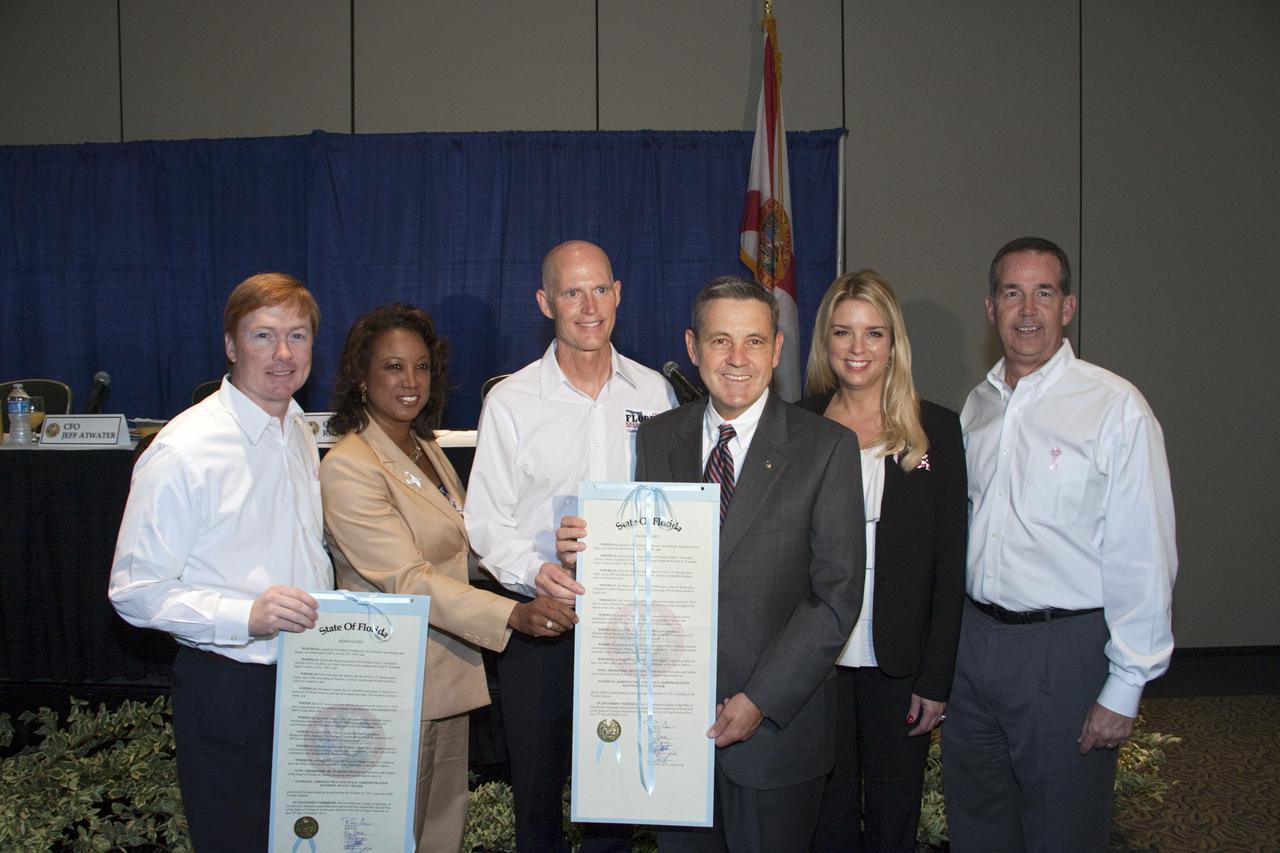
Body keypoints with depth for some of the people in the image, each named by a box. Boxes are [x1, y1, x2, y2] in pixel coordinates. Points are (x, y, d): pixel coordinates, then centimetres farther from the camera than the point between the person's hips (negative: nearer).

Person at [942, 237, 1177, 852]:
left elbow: (1143, 559, -12)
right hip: (974, 638, 5)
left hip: (1065, 651, -5)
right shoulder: (977, 405, 8)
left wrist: (1125, 688, -13)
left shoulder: (1115, 406, -11)